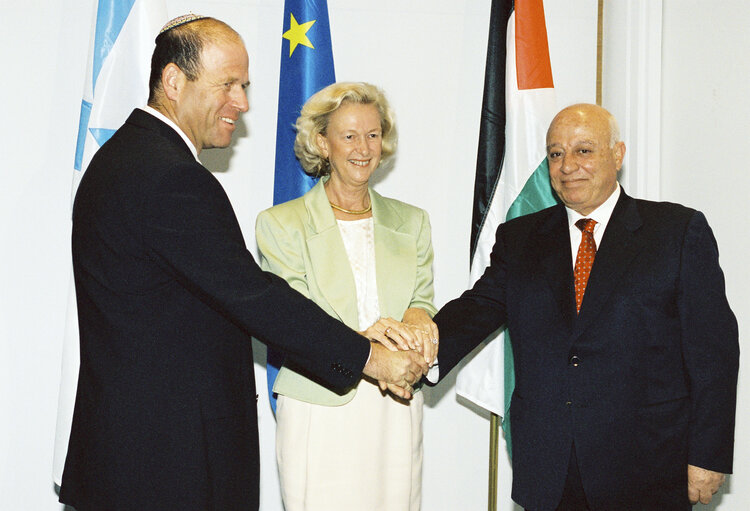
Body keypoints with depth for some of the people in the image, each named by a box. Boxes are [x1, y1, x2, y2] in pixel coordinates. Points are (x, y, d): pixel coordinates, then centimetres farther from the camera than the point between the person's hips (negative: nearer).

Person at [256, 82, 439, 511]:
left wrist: (417, 322, -17)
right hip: (319, 411, -3)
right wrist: (360, 340, -25)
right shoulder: (282, 224, 1)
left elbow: (423, 300, 8)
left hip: (397, 409, 3)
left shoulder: (412, 222, 13)